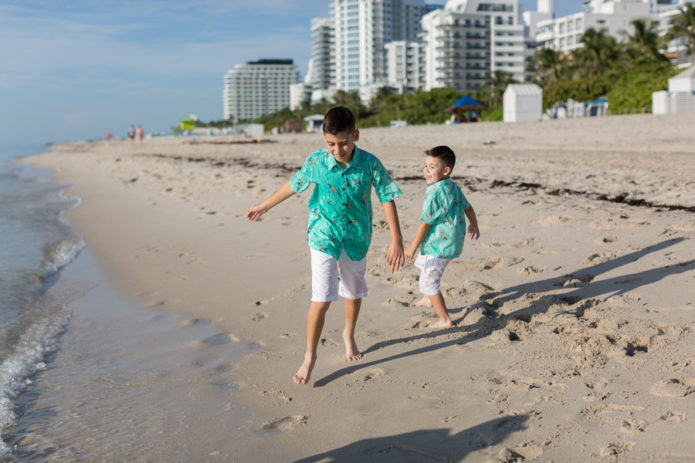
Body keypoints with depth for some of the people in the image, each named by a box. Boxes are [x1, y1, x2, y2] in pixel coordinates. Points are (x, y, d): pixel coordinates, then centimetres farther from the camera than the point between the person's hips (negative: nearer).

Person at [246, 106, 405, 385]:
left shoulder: (370, 164, -15)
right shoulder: (315, 162, -13)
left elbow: (387, 198, -9)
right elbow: (293, 185, 4)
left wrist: (396, 240, -11)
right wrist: (265, 206, 16)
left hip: (356, 236, 2)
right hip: (323, 235, -2)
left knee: (354, 293, 19)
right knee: (322, 298, -10)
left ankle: (348, 335, 47)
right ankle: (310, 356, 5)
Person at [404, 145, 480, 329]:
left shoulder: (435, 194, -24)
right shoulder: (454, 188, 4)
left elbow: (425, 223, -21)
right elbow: (467, 207, 20)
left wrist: (412, 246, -10)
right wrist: (474, 226, 39)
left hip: (439, 245, -10)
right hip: (454, 242, 11)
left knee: (428, 282, -1)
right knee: (421, 262, 32)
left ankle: (445, 320, 5)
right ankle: (428, 299, 51)